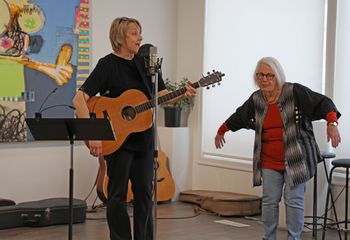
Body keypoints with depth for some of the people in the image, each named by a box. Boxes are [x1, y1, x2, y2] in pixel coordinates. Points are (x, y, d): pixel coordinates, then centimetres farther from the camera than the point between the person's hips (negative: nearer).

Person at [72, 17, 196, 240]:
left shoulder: (144, 63, 8)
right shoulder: (107, 65, -10)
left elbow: (162, 96, 9)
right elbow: (79, 99, -19)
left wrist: (182, 94, -12)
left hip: (144, 138, 6)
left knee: (144, 193, 11)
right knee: (118, 195, 3)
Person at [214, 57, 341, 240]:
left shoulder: (295, 92, -10)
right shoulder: (256, 99, 6)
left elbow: (323, 103, -11)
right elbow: (238, 117, 24)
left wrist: (332, 124, -28)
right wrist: (221, 131, 35)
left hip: (296, 159, -4)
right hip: (269, 161, 4)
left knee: (294, 201, -3)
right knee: (269, 201, 5)